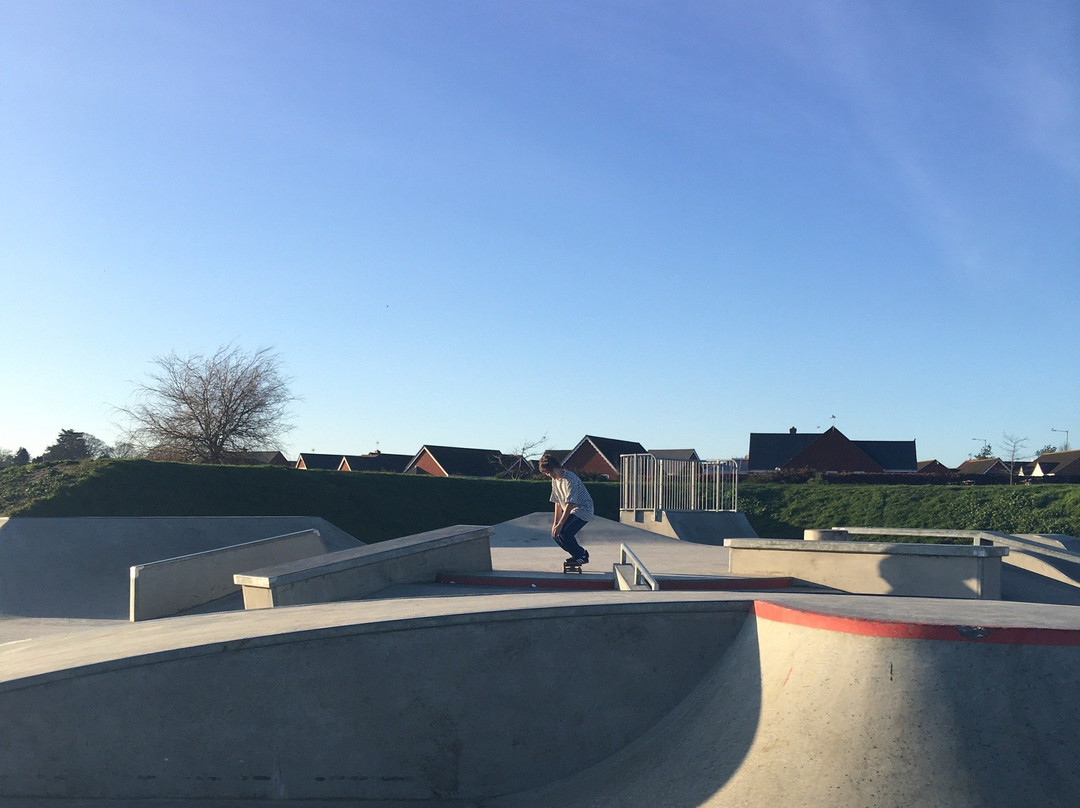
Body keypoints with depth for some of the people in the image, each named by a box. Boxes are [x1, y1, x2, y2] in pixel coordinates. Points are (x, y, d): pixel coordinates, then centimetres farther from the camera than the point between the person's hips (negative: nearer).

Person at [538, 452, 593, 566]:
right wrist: (555, 522, -1)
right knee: (555, 534, 1)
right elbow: (558, 503, 8)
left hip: (583, 510, -9)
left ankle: (581, 555, -3)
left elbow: (570, 504, -26)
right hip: (570, 511, 9)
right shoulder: (555, 480, 5)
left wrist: (560, 524, -27)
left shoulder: (570, 479, -23)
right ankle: (580, 554, 15)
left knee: (563, 533, -23)